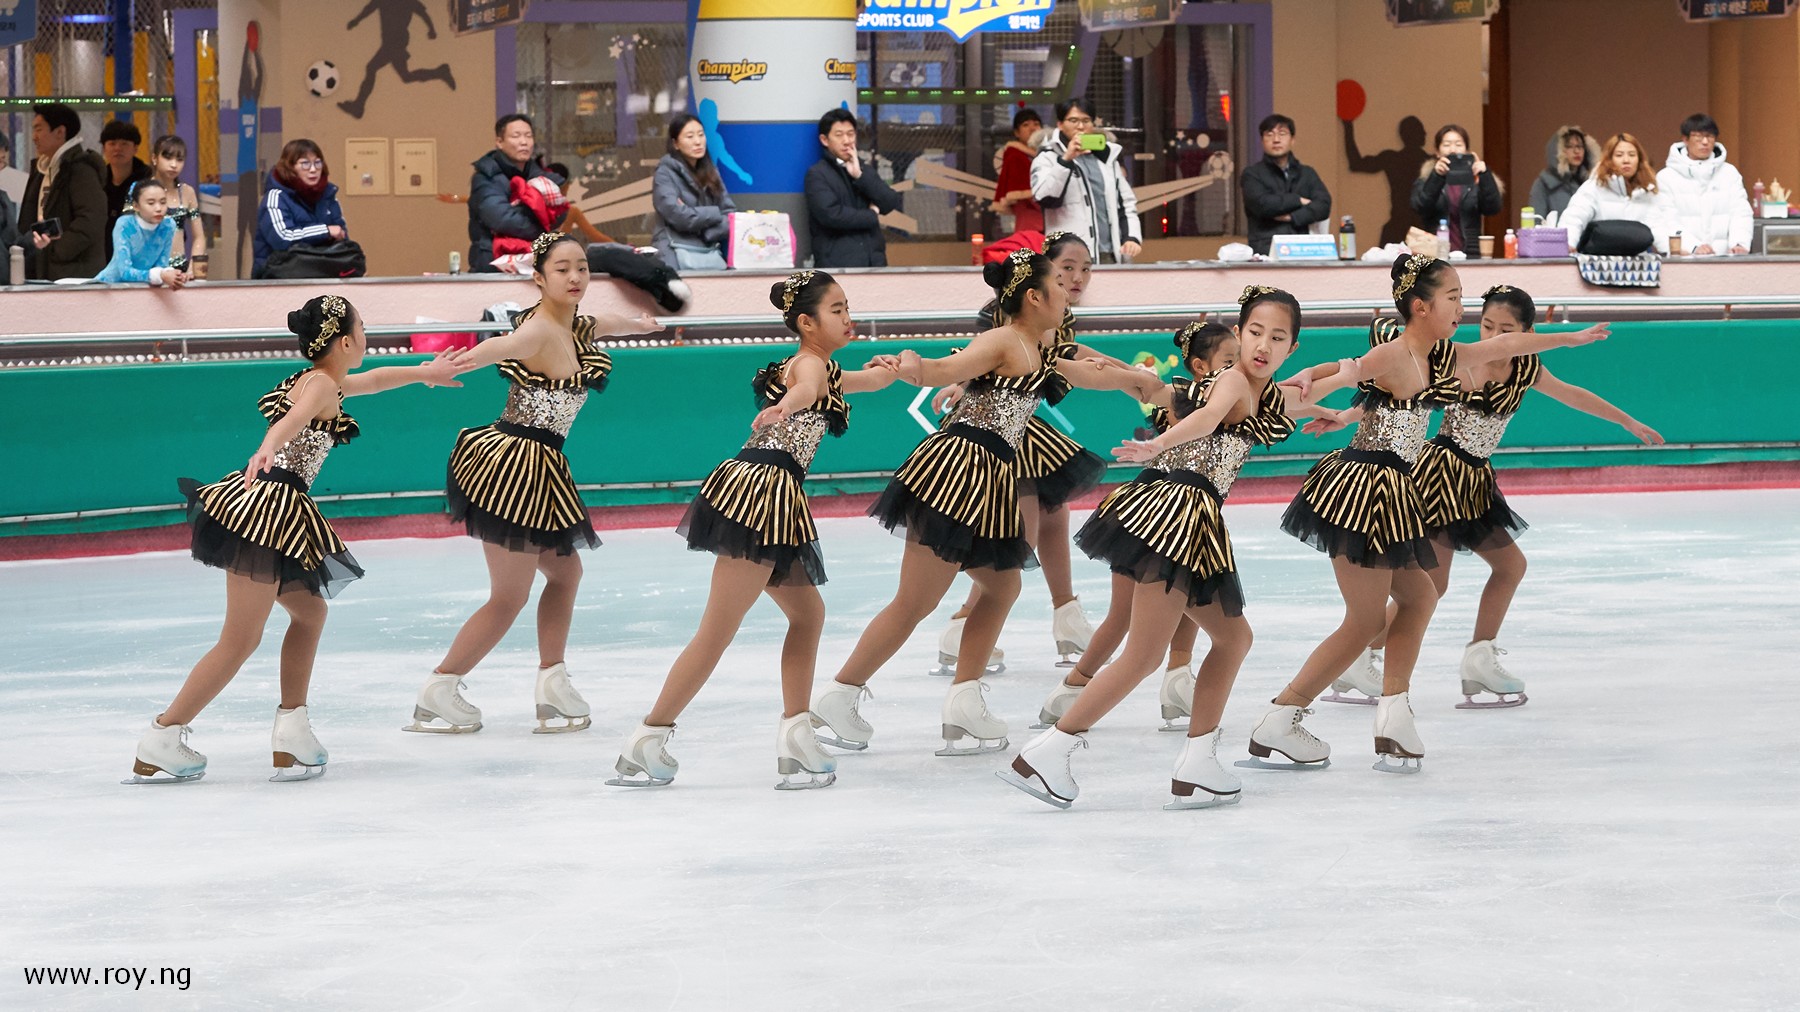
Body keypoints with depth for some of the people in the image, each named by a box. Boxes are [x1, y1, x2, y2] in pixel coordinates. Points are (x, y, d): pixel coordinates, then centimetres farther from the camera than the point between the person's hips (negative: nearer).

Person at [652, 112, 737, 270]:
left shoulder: (710, 172, 17)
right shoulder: (666, 173, 2)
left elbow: (730, 214, 10)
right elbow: (677, 216, -10)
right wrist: (715, 214, 1)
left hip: (713, 254, 5)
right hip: (679, 256, -5)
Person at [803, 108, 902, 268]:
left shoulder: (865, 172, 21)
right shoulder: (817, 175, 1)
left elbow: (893, 204, 7)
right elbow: (831, 214, -13)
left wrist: (859, 176, -2)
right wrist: (872, 216, 1)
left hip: (874, 261, 5)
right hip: (837, 263, -5)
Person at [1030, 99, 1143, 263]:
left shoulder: (1107, 157, 20)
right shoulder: (1048, 158, 4)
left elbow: (1126, 203, 21)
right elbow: (1044, 197, -13)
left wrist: (1132, 237, 6)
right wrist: (1066, 159, -21)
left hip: (1111, 255, 5)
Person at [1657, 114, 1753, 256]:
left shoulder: (1729, 173, 14)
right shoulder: (1667, 177, 5)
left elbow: (1741, 213, 6)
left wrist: (1739, 244, -13)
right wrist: (1694, 247, -20)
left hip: (1723, 256, 2)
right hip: (1684, 258, -2)